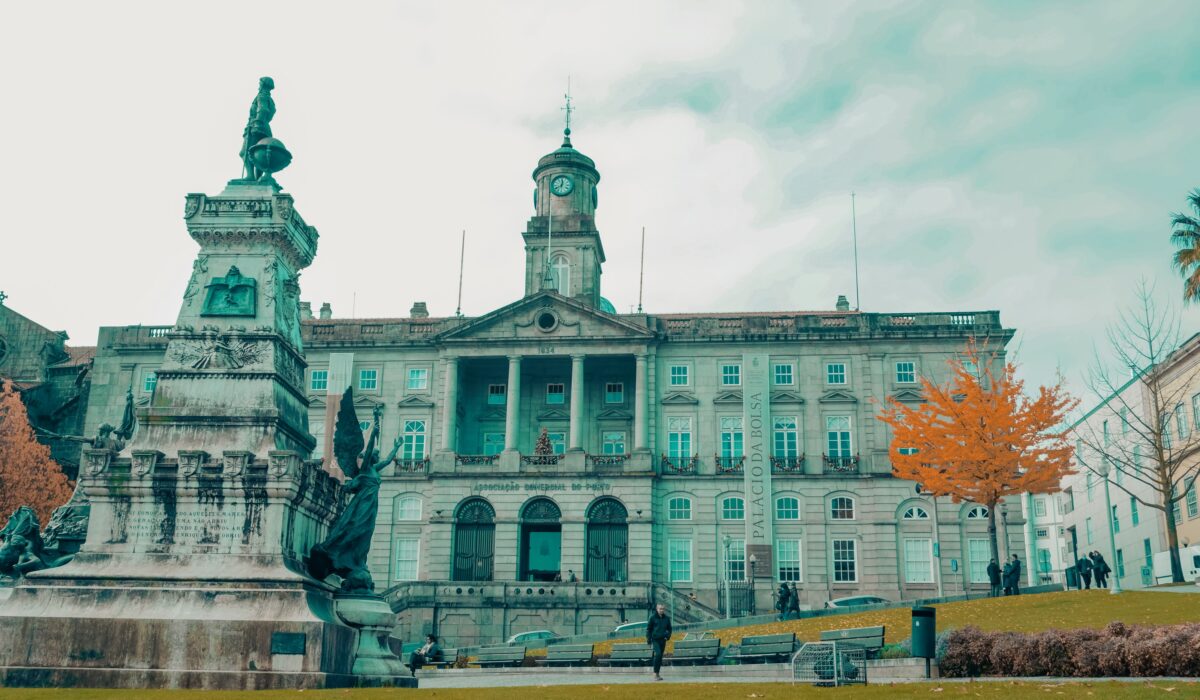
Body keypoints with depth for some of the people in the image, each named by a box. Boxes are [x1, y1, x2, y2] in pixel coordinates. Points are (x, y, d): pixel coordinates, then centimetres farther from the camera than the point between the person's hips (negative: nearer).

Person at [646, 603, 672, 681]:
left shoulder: (666, 618, 6)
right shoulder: (653, 617, -5)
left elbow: (669, 628, 17)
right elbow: (648, 629, -1)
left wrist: (668, 635, -1)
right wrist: (649, 639, -5)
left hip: (663, 640, 4)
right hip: (655, 639, -4)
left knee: (660, 656, 8)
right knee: (658, 654, -19)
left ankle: (658, 673, 17)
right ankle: (655, 673, -13)